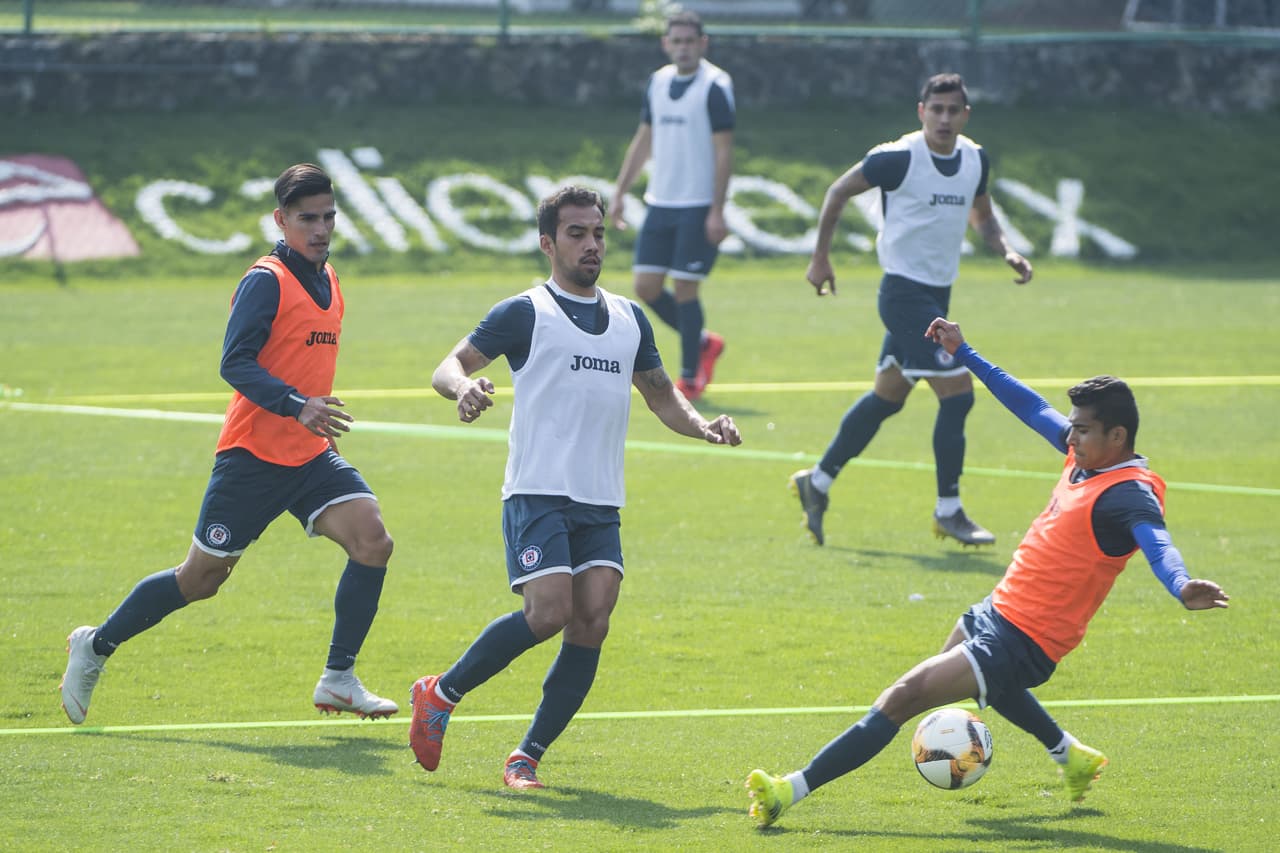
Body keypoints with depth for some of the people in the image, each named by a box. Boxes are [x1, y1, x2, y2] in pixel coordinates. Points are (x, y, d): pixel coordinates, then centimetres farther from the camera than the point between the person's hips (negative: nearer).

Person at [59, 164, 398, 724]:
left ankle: (338, 680, -9)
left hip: (311, 456, 7)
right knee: (201, 579, 2)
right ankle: (96, 646, 23)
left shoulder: (327, 280, 13)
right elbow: (235, 363, -21)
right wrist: (297, 407, -31)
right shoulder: (267, 281, -12)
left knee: (372, 540, -15)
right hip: (253, 456, -7)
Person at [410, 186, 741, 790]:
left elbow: (660, 395, 28)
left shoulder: (629, 319, 18)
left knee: (591, 623, -10)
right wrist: (464, 386, -28)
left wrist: (702, 426, 8)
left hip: (601, 506, 5)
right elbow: (449, 366, -4)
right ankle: (441, 695, 1)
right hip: (538, 493, -5)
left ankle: (528, 756, -2)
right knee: (548, 613, -19)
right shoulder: (526, 313, 0)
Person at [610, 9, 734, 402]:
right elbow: (644, 139, 19)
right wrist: (620, 191, 14)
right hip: (660, 203, 7)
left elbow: (723, 152, -12)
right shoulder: (657, 82, 10)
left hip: (698, 207, -7)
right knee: (647, 287, 4)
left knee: (684, 290, -6)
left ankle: (690, 379, 6)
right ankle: (704, 343, 25)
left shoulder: (715, 86, -10)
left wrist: (716, 211, -17)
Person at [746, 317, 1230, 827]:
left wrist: (1182, 588, -65)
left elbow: (1156, 542, -44)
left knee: (902, 698, -16)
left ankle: (792, 791, -15)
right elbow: (1032, 407, 15)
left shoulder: (1130, 494, -24)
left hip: (1020, 643, -10)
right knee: (988, 682, 43)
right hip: (995, 612, 11)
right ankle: (1071, 756, 60)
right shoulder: (1086, 455, 2)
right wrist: (964, 355, 21)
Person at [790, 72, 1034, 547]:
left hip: (937, 294, 8)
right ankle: (948, 512, -2)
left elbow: (981, 216, 21)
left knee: (888, 397, 15)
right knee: (957, 393, -12)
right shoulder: (898, 158, -15)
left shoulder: (975, 159, 4)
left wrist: (1007, 252, 2)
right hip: (904, 290, -8)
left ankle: (818, 482, 29)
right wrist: (820, 258, -3)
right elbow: (839, 191, -3)